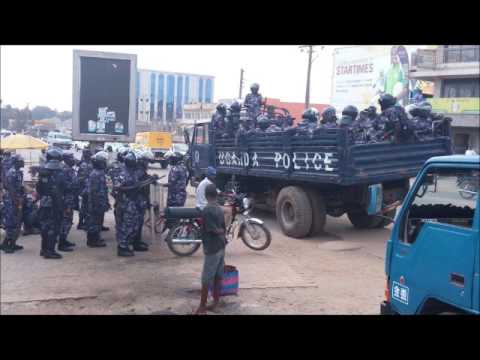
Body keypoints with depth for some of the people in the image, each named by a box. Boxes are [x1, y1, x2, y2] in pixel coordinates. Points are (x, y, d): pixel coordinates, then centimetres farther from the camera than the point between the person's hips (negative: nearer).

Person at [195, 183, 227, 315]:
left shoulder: (206, 210, -18)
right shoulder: (219, 209, 6)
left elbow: (214, 230, -21)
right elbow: (224, 229, 10)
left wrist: (220, 231, -1)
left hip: (212, 249, -8)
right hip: (221, 247, 8)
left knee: (206, 279, 0)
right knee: (218, 277, 13)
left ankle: (202, 306, 7)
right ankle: (215, 302, 21)